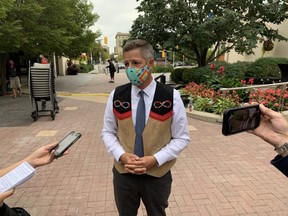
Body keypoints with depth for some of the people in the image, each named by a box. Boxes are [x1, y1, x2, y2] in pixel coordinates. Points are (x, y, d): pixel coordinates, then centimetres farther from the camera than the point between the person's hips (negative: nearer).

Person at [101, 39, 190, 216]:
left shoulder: (171, 97, -12)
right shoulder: (116, 96, -6)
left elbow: (182, 138, -7)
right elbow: (108, 133, 3)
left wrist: (155, 159, -18)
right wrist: (122, 155, -15)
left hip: (158, 174, -1)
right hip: (123, 173, 2)